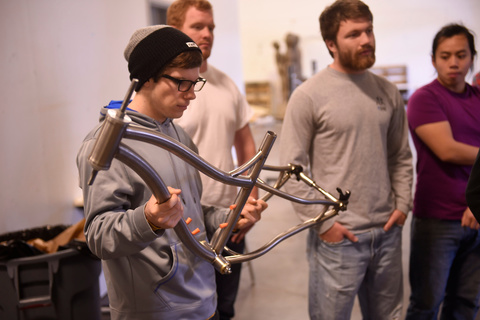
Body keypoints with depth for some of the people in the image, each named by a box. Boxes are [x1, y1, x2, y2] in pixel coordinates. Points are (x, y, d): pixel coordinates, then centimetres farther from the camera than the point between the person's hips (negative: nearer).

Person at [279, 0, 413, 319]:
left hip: (387, 233, 5)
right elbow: (292, 168, -10)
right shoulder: (308, 95, -10)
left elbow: (400, 157, 14)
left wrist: (402, 204, 4)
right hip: (337, 236, -5)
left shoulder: (388, 92, 7)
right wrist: (323, 221, -12)